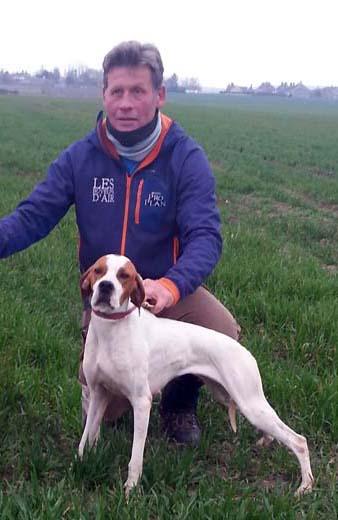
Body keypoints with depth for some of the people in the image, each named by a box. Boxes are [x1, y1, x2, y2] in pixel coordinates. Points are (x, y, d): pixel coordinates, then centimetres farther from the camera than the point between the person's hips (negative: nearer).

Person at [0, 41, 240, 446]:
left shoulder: (186, 158, -15)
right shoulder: (80, 157, -8)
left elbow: (205, 235, -24)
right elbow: (32, 216, -10)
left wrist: (171, 285, -44)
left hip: (168, 288, -1)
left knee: (223, 332, -31)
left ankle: (179, 402, 3)